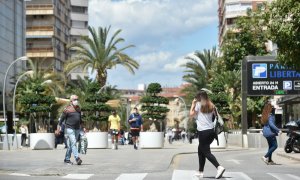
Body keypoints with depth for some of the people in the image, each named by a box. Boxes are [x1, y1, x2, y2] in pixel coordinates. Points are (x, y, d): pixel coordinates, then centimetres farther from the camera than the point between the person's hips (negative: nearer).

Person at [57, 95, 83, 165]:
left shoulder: (78, 108, 13)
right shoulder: (67, 109, -7)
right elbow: (62, 118, -4)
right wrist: (59, 126, -6)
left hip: (77, 129, 7)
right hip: (69, 129, -7)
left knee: (70, 145, 10)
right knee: (73, 143, -15)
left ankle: (67, 159, 18)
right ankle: (77, 158, -23)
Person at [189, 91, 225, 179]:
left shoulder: (199, 104, -3)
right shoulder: (211, 106, 12)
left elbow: (191, 114, 3)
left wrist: (193, 104, 13)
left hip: (203, 132, -7)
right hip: (211, 131, 7)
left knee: (206, 152, -6)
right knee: (200, 150, 20)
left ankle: (219, 167, -25)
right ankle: (200, 171, 24)